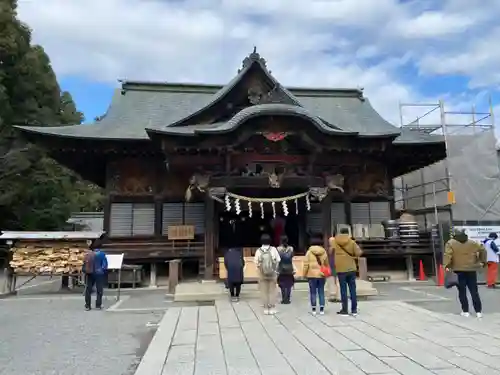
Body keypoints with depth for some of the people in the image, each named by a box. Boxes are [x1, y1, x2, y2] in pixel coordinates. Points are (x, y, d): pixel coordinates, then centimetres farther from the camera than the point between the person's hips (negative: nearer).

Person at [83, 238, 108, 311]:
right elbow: (105, 264, -11)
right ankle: (98, 305, 6)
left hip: (89, 274, 4)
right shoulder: (102, 254, -12)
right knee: (99, 290, 5)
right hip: (99, 274, -4)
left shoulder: (88, 254, 0)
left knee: (88, 290, 12)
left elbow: (84, 264, 3)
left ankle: (87, 306, 15)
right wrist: (104, 270, 4)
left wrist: (84, 271, 14)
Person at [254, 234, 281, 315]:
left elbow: (256, 262, -9)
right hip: (272, 274, 0)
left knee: (264, 291, 9)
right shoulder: (273, 249, -11)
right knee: (272, 291, 11)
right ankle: (272, 308, 13)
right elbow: (278, 260, -9)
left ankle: (266, 308, 14)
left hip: (262, 274, 0)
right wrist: (275, 269, 7)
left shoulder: (258, 251, -10)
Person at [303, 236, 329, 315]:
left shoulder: (309, 252, -4)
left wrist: (304, 274, 2)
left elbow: (306, 264, -6)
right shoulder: (324, 252, 3)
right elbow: (326, 264, 9)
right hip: (321, 275, 2)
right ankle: (321, 309, 6)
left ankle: (313, 309, 6)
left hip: (312, 275, -2)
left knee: (313, 292, 4)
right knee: (321, 292, 8)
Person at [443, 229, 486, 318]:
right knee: (474, 291, 9)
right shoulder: (472, 243, 10)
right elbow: (483, 250, 10)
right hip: (471, 270, 3)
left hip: (459, 270, -2)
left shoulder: (451, 243, -1)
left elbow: (447, 254, -14)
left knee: (462, 291, 5)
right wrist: (483, 261, 17)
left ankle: (465, 311, 6)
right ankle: (478, 311, 10)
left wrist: (446, 265, -18)